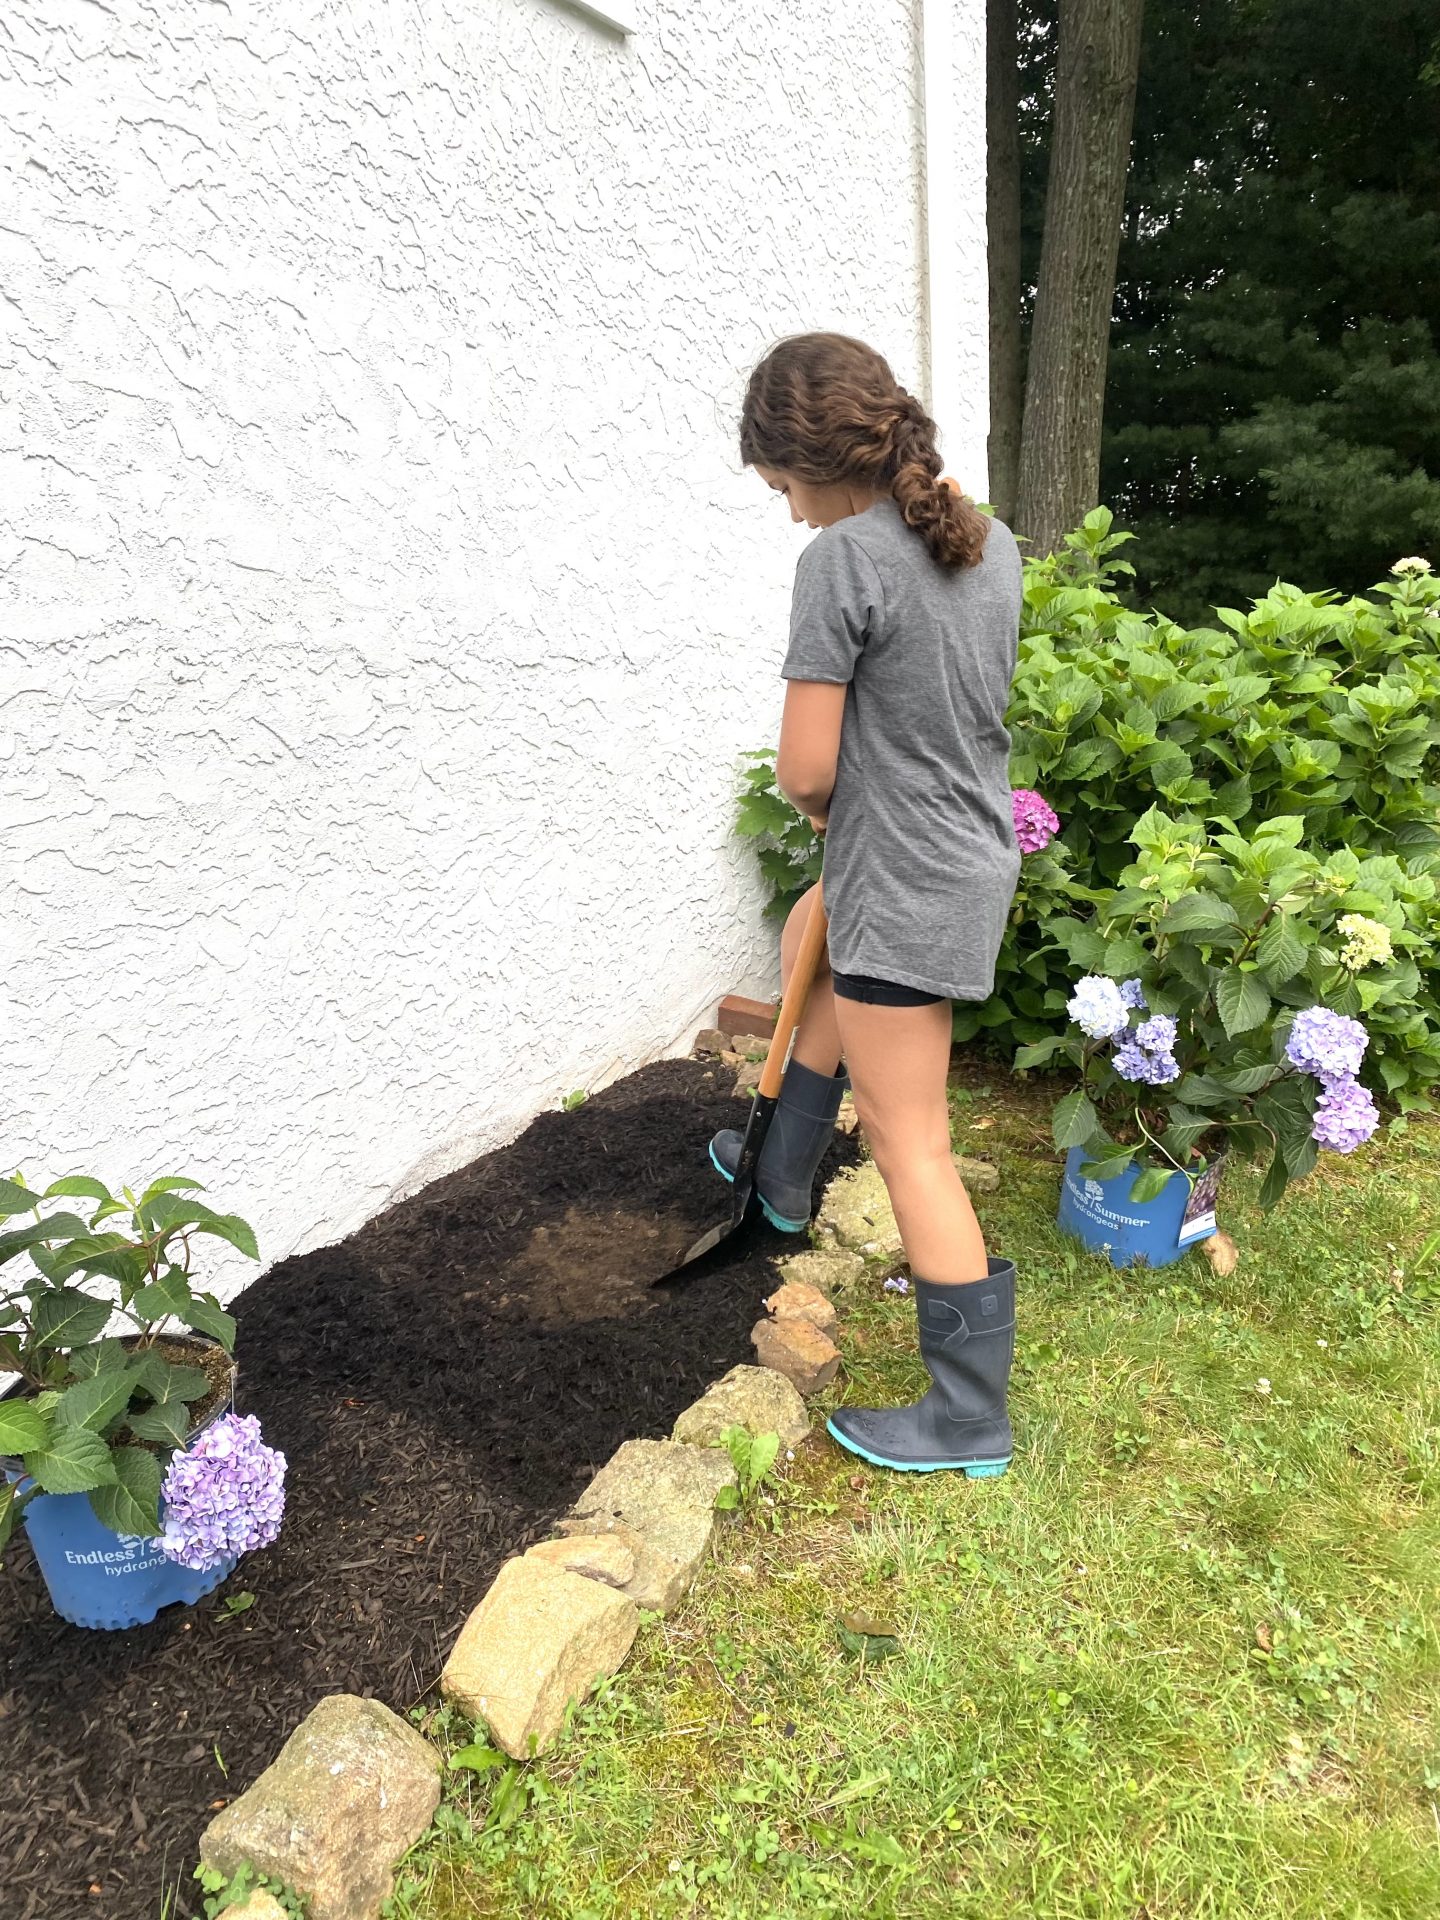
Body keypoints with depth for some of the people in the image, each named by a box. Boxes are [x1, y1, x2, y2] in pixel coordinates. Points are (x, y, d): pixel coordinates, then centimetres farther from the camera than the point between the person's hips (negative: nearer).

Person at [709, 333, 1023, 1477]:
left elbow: (806, 769, -19)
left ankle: (971, 1421, 16)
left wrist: (827, 808, 4)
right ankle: (782, 1180, 51)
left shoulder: (844, 557, -19)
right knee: (814, 959, 33)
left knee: (911, 1149, 1)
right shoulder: (991, 541, 6)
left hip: (905, 886, -9)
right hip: (976, 852, 9)